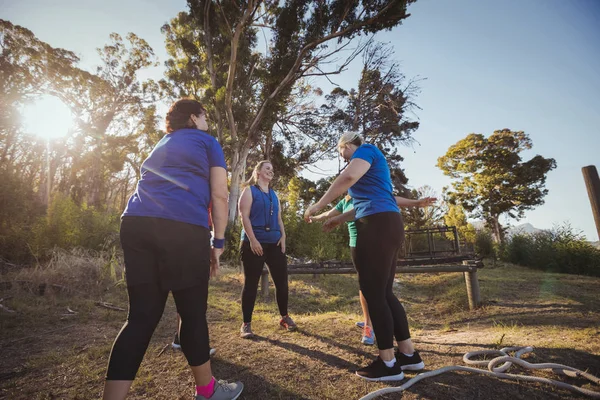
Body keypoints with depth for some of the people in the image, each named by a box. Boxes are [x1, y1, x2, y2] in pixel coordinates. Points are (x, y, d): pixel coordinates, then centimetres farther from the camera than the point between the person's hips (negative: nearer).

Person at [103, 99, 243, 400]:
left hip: (136, 223, 6)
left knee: (142, 316, 9)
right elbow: (219, 195, 5)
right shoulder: (207, 141, 16)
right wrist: (218, 242, 8)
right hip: (183, 227, -6)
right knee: (193, 313, 6)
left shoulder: (161, 144, 33)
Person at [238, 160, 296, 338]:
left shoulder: (274, 194, 20)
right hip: (254, 243, -5)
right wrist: (252, 240, -17)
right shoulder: (249, 190, 2)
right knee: (251, 283, -1)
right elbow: (244, 217, -8)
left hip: (274, 243, 6)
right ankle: (246, 324, 9)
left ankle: (284, 317, 24)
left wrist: (283, 237, 4)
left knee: (282, 280, 6)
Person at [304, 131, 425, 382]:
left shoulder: (366, 150, 0)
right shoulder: (370, 163, 29)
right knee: (384, 292, 12)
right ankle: (409, 354, 21)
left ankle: (389, 363, 6)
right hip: (388, 226, 10)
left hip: (378, 227, -10)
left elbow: (348, 177, -22)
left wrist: (319, 206, -16)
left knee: (373, 292, -4)